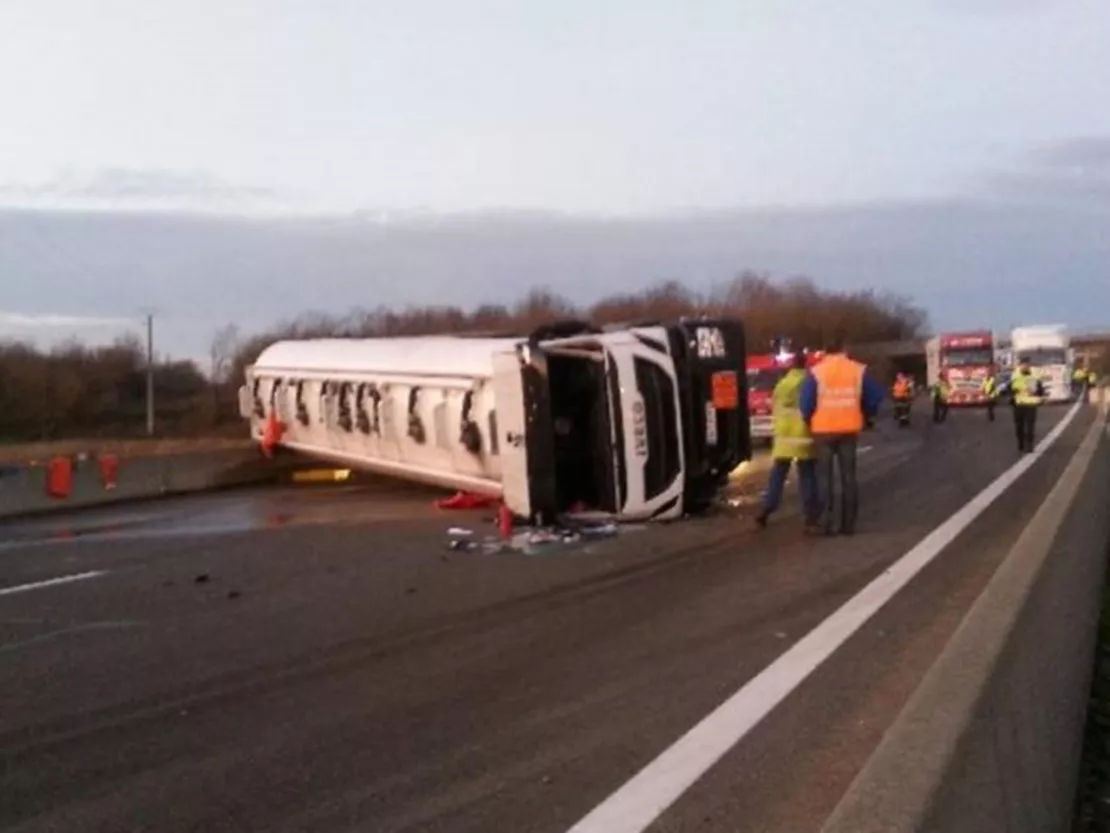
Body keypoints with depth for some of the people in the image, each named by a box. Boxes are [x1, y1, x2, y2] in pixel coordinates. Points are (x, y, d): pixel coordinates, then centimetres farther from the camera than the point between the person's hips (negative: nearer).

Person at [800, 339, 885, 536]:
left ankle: (828, 521, 0)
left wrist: (808, 421, 12)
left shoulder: (816, 372, -5)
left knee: (825, 476, 7)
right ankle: (848, 523, 8)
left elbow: (806, 403, -7)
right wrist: (867, 417, 22)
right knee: (848, 476, 9)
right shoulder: (859, 370, 2)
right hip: (850, 430, 2)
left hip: (823, 430, -1)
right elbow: (876, 396, 6)